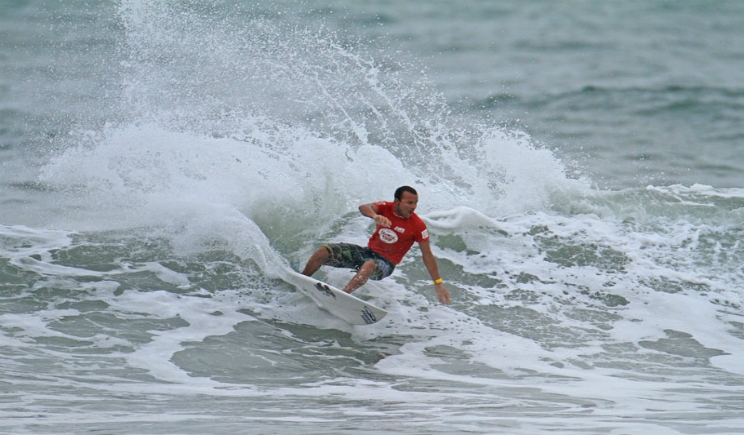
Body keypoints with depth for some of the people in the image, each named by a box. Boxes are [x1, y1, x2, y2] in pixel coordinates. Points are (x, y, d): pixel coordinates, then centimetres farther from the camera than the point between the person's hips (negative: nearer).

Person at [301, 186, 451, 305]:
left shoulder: (418, 226, -14)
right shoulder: (385, 208, -8)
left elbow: (427, 255, -9)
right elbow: (364, 207, -27)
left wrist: (438, 283, -11)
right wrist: (374, 216, -51)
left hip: (385, 263, -4)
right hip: (368, 252, 4)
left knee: (369, 265, -42)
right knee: (324, 251, -11)